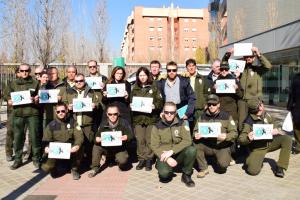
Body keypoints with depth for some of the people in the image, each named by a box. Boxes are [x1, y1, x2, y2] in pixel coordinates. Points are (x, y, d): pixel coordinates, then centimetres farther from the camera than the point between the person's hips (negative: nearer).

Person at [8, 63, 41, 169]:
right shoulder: (14, 84, 14)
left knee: (35, 137, -1)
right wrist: (10, 102, -5)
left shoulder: (35, 83, 8)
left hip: (32, 114, -2)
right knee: (18, 137, 3)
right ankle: (17, 159, 16)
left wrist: (35, 100, -14)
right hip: (18, 114, 2)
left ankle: (36, 159, 12)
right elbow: (9, 99, 17)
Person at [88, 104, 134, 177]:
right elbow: (97, 137, -10)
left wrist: (126, 137, -38)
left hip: (120, 149, -2)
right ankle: (95, 168, -7)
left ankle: (121, 165, 9)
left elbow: (130, 135, -15)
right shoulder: (103, 124, -6)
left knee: (122, 160, -30)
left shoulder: (124, 123, -10)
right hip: (107, 148, 2)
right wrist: (98, 139, -35)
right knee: (96, 146, -23)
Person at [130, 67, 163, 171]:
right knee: (140, 140, 1)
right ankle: (141, 159, 13)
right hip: (138, 117, 2)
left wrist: (155, 106, -17)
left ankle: (148, 159, 12)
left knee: (149, 140, 0)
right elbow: (131, 101, 16)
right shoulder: (135, 88, 14)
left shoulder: (154, 87, 5)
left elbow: (160, 101, 1)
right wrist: (131, 106, -5)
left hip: (151, 117, -2)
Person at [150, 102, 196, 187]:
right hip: (164, 155, -1)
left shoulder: (181, 124, -4)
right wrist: (167, 158, -22)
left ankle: (186, 175, -4)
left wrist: (171, 151, -23)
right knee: (164, 174, -30)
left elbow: (187, 141, -13)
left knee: (191, 150, -28)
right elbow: (154, 146, -8)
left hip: (179, 154, 1)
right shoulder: (157, 126, -5)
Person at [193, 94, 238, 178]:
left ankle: (225, 158, 13)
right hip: (207, 145, 3)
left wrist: (226, 136, -28)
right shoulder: (203, 117, 3)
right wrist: (196, 135, -21)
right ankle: (203, 169, -8)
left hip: (222, 146, -2)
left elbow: (234, 132, -6)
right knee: (195, 144, -27)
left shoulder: (226, 116, -3)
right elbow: (196, 130, 5)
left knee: (223, 164, -28)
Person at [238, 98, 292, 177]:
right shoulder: (248, 122, -18)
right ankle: (252, 160, 14)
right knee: (253, 171, -24)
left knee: (287, 139, -18)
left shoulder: (266, 115, -4)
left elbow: (274, 126, 10)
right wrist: (248, 138, -38)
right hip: (257, 148, -5)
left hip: (269, 142, 5)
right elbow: (241, 139, -15)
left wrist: (277, 131, -14)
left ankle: (280, 167, -9)